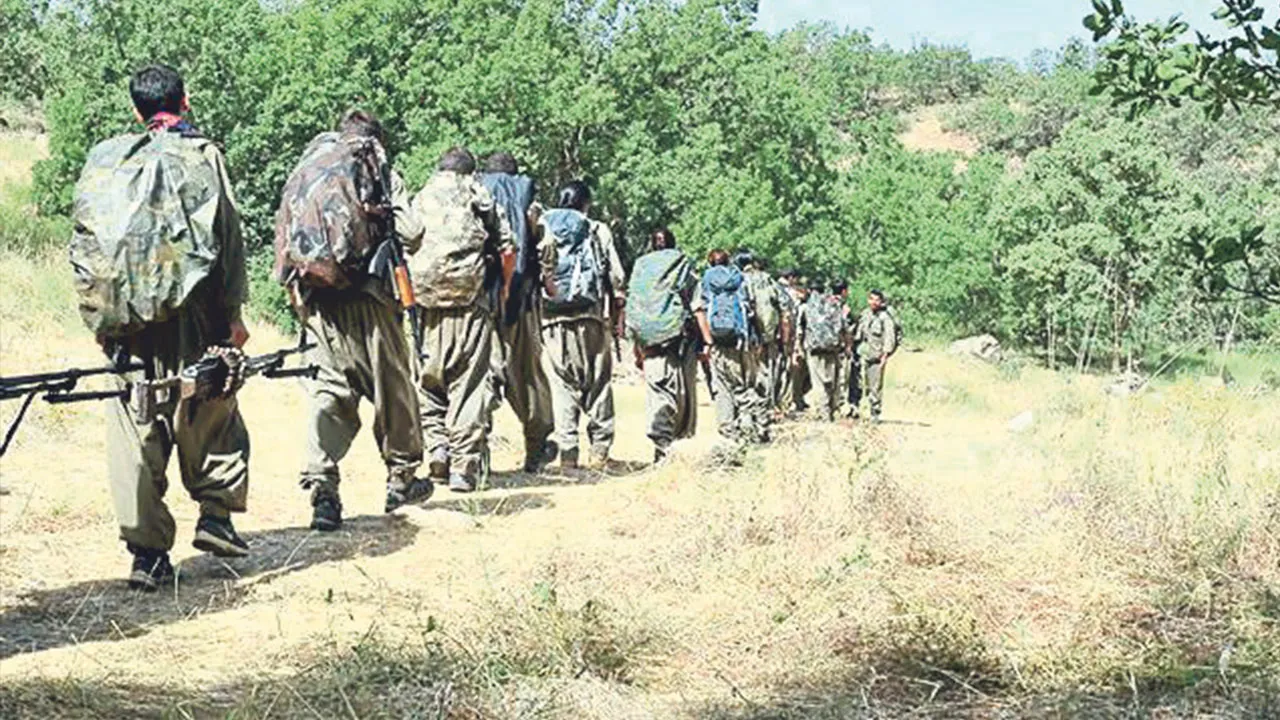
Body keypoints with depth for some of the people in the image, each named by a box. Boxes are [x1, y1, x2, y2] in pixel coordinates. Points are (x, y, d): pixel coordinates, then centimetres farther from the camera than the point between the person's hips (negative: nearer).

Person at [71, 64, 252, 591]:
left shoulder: (104, 159, 11)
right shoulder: (202, 155, 2)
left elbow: (84, 243, 9)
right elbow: (227, 238, -2)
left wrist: (97, 317, 13)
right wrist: (233, 313, 3)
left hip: (124, 321, 3)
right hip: (189, 311, -2)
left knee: (135, 428, 4)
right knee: (211, 411, 15)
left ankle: (146, 551, 2)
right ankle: (215, 513, 9)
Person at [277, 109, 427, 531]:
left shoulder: (304, 169, 17)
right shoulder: (375, 165, 4)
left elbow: (283, 237, 12)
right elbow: (410, 233, -4)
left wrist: (296, 289, 15)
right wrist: (388, 242, 16)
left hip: (315, 298, 4)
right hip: (366, 294, -4)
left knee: (327, 387, 4)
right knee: (391, 384, 11)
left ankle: (321, 489, -9)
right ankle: (401, 477, 22)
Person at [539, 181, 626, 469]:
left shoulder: (541, 228, 10)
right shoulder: (598, 230, 6)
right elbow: (616, 276, 3)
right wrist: (619, 305, 13)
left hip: (551, 316, 1)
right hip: (590, 315, -1)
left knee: (561, 384, 4)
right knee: (598, 381, 8)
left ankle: (567, 450, -4)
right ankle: (600, 448, 6)